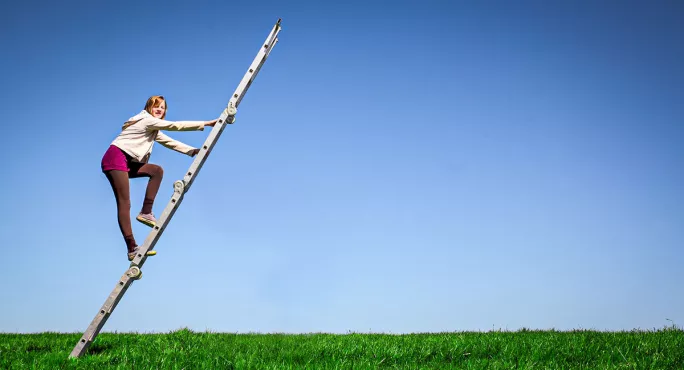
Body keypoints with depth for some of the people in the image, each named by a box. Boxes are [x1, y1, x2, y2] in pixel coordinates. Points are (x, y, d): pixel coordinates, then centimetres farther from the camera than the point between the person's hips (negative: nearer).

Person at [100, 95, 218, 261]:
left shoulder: (153, 129, 21)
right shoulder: (147, 120, -7)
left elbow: (169, 142, 16)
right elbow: (175, 126, -14)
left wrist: (194, 151, 5)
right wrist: (205, 123, -14)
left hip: (127, 162, 10)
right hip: (115, 157, -10)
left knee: (157, 170, 4)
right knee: (124, 203, -13)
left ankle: (146, 212, 2)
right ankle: (132, 249, -17)